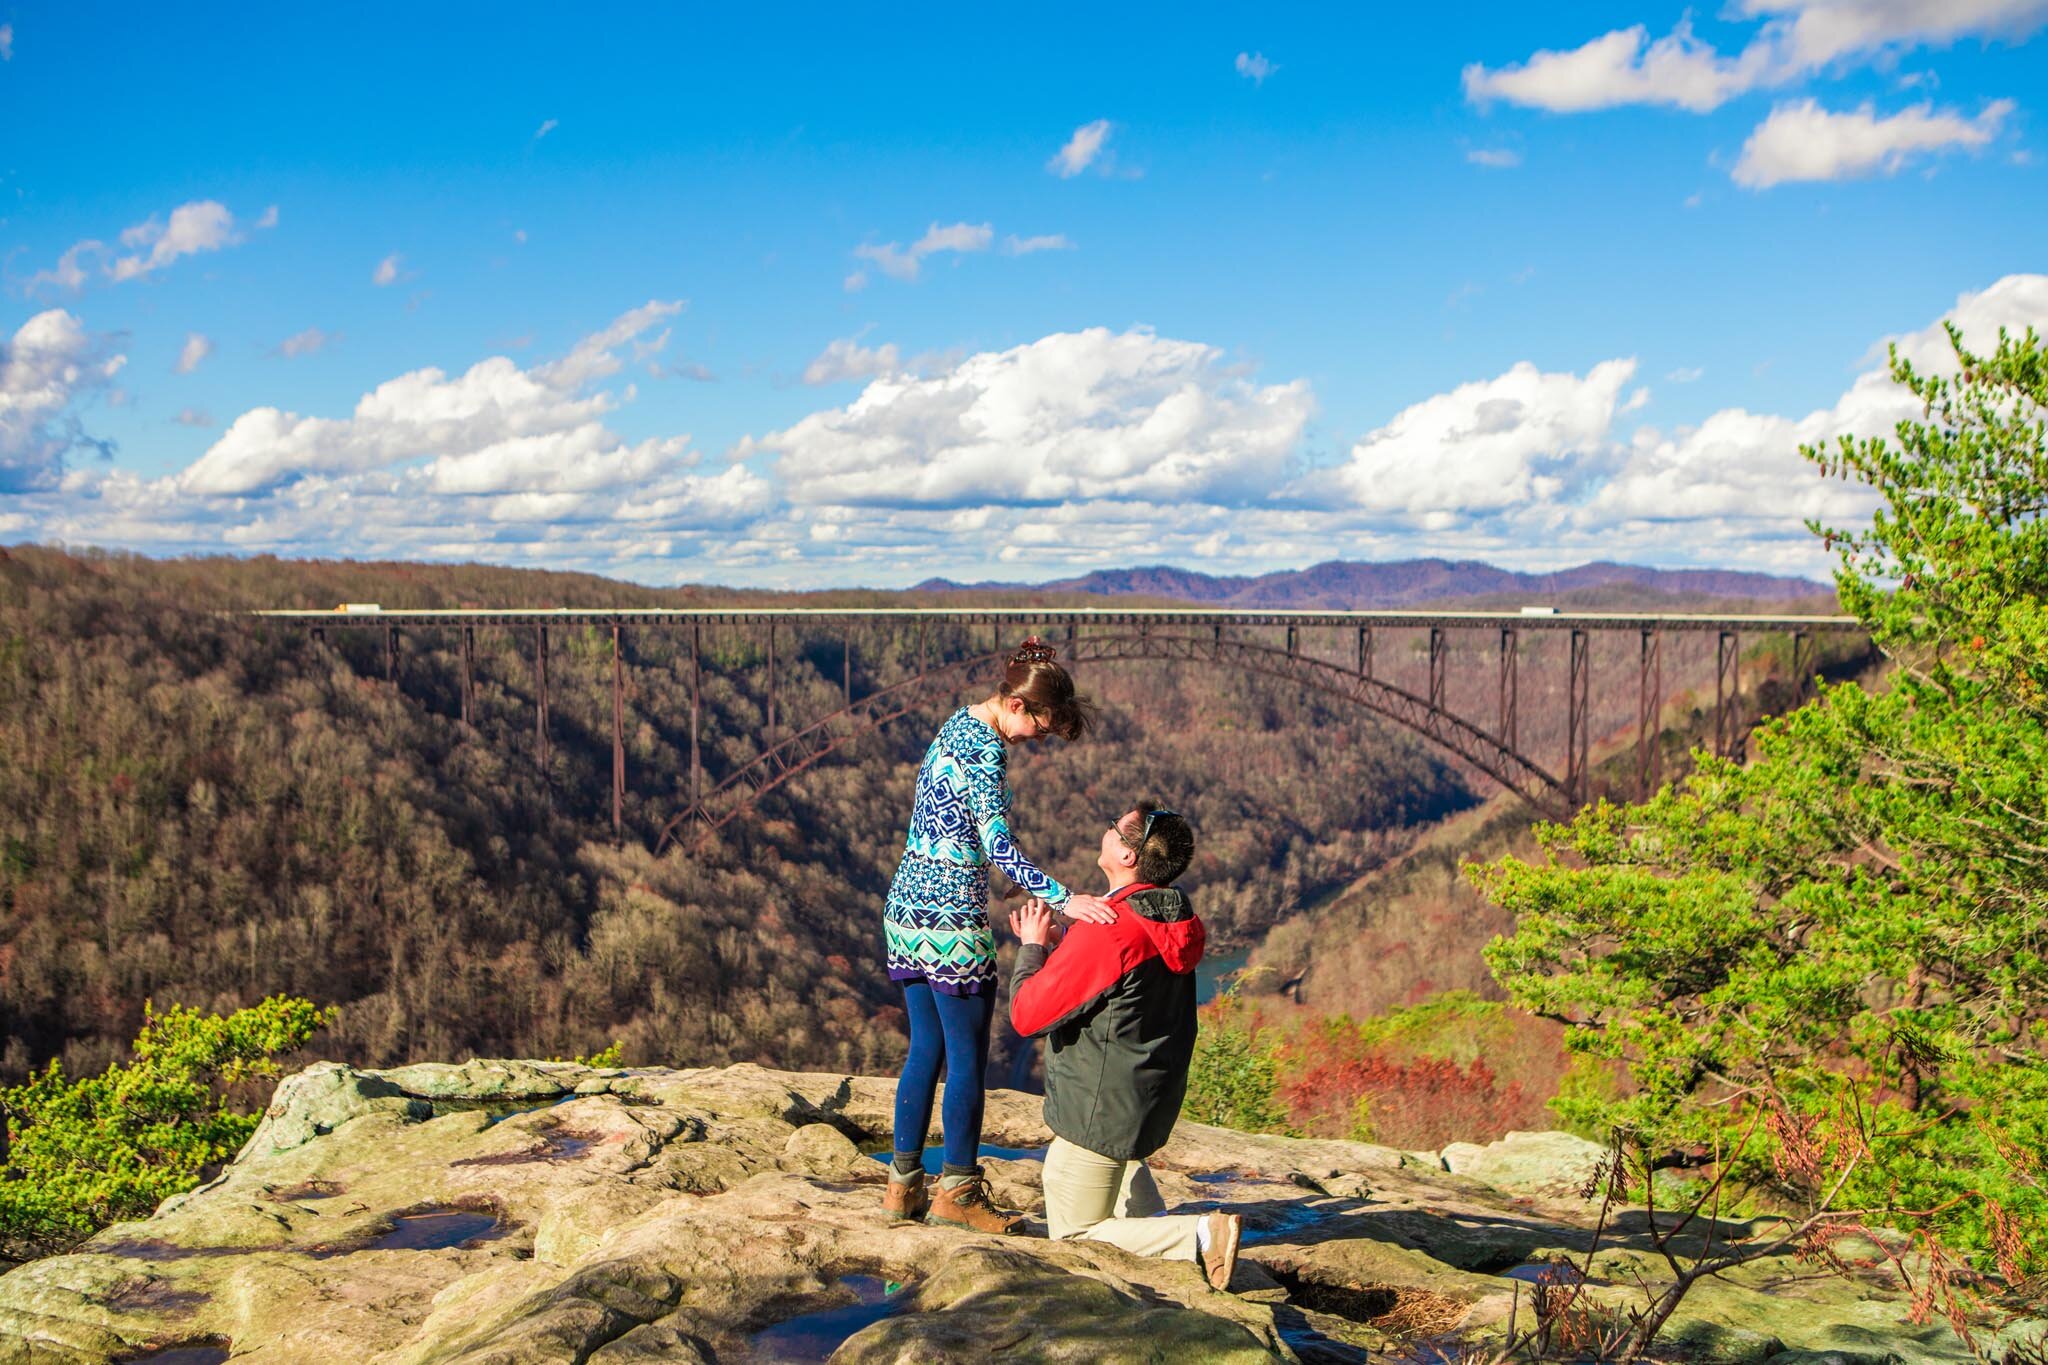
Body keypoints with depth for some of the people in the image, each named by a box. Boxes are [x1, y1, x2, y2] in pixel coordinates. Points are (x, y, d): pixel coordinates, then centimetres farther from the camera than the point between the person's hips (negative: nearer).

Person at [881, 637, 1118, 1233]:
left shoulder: (954, 726, 11)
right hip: (953, 923, -9)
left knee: (925, 1049, 14)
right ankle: (957, 1190, 10)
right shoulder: (984, 753, -18)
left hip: (905, 910, 9)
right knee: (967, 1060, 2)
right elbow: (999, 848, -26)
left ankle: (904, 1184, 18)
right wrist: (1064, 899, -33)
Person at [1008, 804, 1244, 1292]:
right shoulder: (1175, 919, 0)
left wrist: (1033, 946, -6)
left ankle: (1200, 1235, -13)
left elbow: (1027, 1016, -21)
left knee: (1073, 1232, 6)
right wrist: (1056, 944, 13)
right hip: (1156, 1103, 9)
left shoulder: (1106, 930, -27)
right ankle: (1149, 1215, 28)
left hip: (1099, 1114, -9)